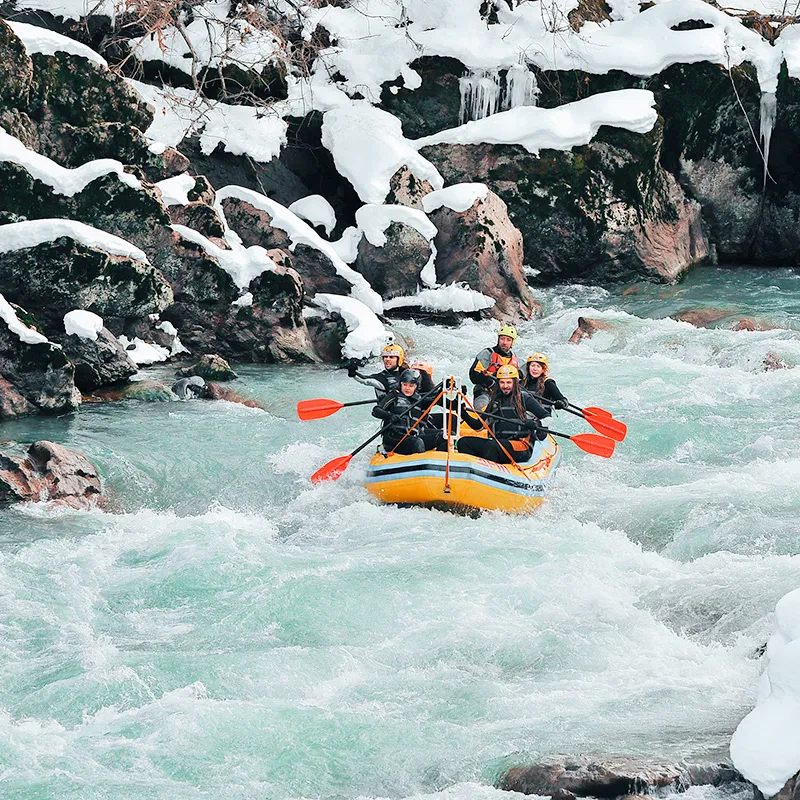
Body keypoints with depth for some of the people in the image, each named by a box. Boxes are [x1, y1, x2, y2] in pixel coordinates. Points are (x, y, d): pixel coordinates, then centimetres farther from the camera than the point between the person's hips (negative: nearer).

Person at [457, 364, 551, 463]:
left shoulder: (524, 398, 5)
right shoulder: (495, 401, 19)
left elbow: (547, 417, 5)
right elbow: (479, 426, 21)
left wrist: (537, 424, -17)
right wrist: (464, 414, 5)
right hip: (498, 443, 6)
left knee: (491, 446, -36)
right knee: (463, 442, -13)